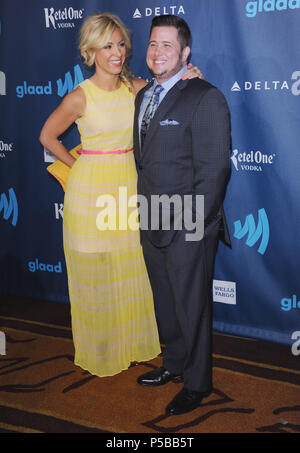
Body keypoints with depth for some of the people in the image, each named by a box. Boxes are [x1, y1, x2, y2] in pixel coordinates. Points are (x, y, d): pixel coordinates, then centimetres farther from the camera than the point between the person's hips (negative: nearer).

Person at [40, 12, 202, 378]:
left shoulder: (138, 88, 1)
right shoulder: (80, 97, -10)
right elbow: (47, 136, 2)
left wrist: (187, 82, -8)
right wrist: (78, 166, 3)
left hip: (130, 185, 4)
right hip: (92, 191, -4)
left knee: (134, 272, 13)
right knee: (96, 276, 8)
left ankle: (133, 340, 34)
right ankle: (100, 349, 29)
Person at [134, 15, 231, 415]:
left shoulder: (206, 99, -14)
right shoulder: (144, 96, 12)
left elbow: (214, 169, -17)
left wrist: (193, 226, -18)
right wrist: (144, 212, 7)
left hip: (188, 230, -7)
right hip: (151, 224, 8)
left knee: (191, 307, 7)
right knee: (165, 302, 21)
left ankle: (197, 383, 26)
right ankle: (174, 364, 42)